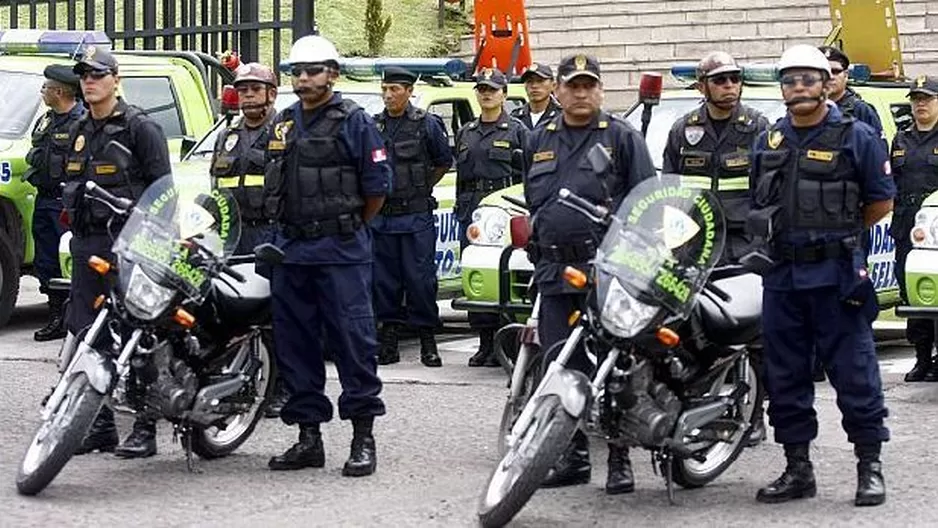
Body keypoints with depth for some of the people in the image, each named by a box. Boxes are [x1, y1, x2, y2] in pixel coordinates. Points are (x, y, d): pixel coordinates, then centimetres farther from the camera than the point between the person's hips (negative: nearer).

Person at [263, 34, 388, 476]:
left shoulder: (353, 121, -4)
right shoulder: (282, 124, 15)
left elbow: (378, 186, -2)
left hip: (341, 253, -6)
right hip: (290, 250, 7)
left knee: (353, 340, -7)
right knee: (294, 342, 7)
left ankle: (363, 437, -3)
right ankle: (308, 437, 14)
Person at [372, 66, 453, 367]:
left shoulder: (427, 125, 0)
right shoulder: (373, 126, 9)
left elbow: (444, 161, 10)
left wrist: (423, 187, 6)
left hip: (416, 217, -4)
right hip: (381, 216, 4)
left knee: (420, 278, -4)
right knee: (384, 280, 5)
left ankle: (428, 342, 3)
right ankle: (388, 342, 12)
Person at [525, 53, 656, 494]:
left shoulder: (622, 137, 2)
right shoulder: (540, 141, 18)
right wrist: (535, 251, 24)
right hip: (555, 271, 5)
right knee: (562, 367, 6)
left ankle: (620, 458, 1)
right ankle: (574, 455, 14)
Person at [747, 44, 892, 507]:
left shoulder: (856, 137, 0)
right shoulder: (768, 143, 14)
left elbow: (882, 200, 3)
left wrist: (839, 234, 6)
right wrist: (778, 241, 15)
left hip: (837, 276, -5)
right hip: (781, 276, 5)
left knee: (853, 373, -4)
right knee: (785, 377, 8)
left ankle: (870, 467, 3)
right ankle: (797, 469, 16)